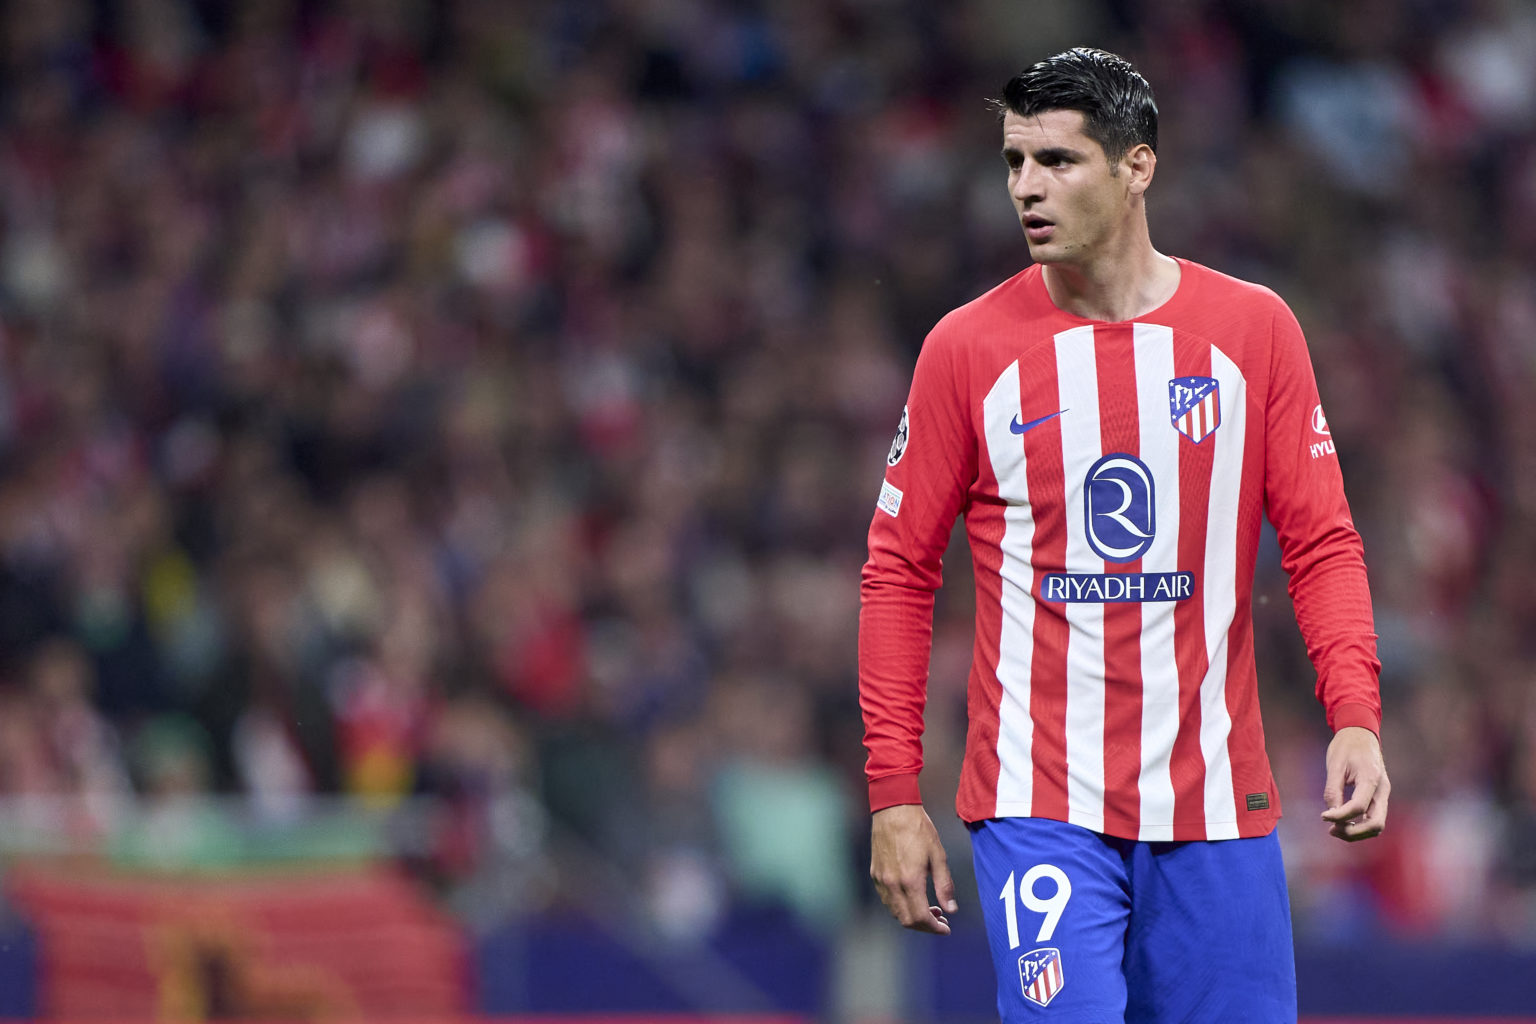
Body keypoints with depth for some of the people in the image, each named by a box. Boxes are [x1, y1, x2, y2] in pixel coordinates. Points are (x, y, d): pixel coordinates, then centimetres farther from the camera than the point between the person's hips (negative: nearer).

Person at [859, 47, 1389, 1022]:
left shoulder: (1254, 329, 4)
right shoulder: (967, 348, 1)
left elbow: (1323, 544, 5)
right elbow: (899, 573, 4)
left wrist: (1356, 716, -11)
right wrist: (894, 792, -2)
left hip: (1218, 805, 2)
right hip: (1039, 810, -2)